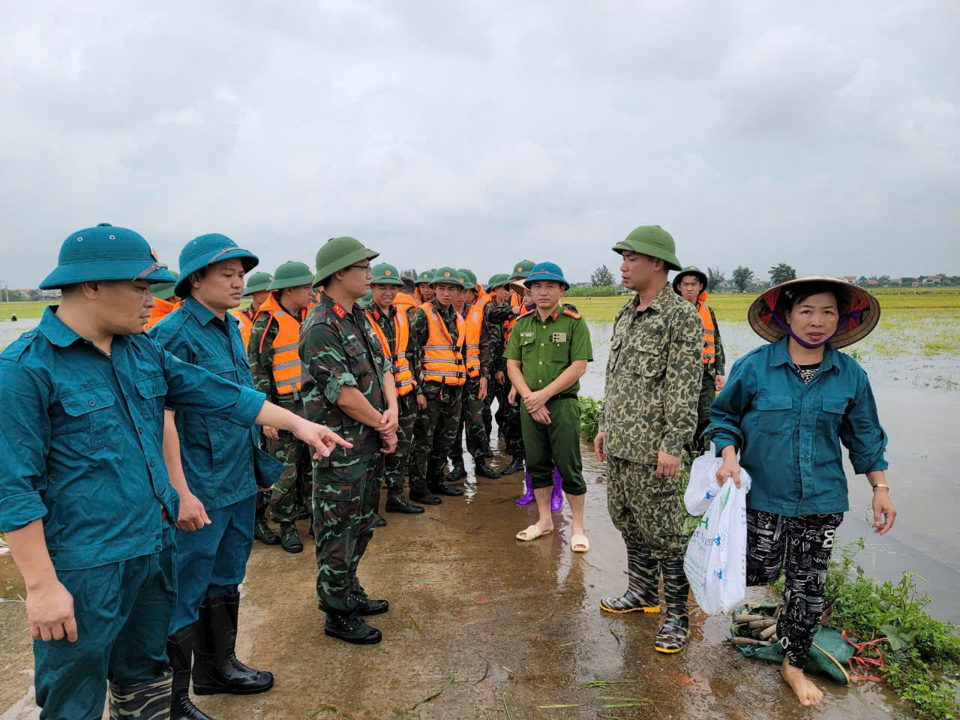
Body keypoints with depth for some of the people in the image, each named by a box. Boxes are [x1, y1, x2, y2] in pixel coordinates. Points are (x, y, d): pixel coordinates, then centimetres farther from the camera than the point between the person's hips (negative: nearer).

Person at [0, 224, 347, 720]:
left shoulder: (143, 351, 6)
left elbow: (218, 395, 11)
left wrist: (297, 423, 11)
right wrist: (41, 585, -16)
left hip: (154, 547, 7)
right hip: (84, 568, -7)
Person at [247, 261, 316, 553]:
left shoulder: (308, 317, 11)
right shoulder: (268, 323, -10)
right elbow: (256, 370, -12)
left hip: (311, 404, 6)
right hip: (284, 408, -6)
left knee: (311, 465, 12)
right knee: (285, 470, 0)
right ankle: (286, 526, 14)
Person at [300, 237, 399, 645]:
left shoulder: (359, 319, 11)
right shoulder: (321, 327, -18)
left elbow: (383, 366, 11)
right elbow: (344, 393, -21)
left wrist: (391, 411, -7)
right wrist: (383, 425, -10)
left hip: (370, 443, 9)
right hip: (340, 448, -9)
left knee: (362, 522, 20)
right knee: (338, 529, 4)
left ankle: (350, 592, 36)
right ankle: (337, 614, 18)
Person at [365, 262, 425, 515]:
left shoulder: (404, 315, 10)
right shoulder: (362, 317, -9)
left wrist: (417, 383, 16)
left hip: (404, 393, 6)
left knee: (401, 448, 14)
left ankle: (396, 496, 28)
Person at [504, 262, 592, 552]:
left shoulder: (574, 323, -5)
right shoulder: (522, 324, 9)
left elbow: (579, 367, -11)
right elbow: (512, 365, 6)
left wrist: (543, 395, -14)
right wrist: (529, 398, -8)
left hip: (563, 404, -4)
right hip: (529, 406, 4)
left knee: (569, 467, 1)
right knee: (537, 465, 13)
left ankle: (577, 527, 15)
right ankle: (545, 520, 28)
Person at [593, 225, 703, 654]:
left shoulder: (681, 316, -12)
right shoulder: (626, 314, 13)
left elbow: (685, 388, -17)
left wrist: (672, 445, -20)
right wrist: (605, 426, 18)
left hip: (652, 447, -8)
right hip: (620, 443, 9)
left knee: (664, 532, 1)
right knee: (627, 522, 19)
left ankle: (677, 617, 16)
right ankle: (642, 593, 37)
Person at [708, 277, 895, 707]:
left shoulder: (850, 375, 0)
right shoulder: (754, 366, -8)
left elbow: (864, 437, 11)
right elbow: (725, 415, 2)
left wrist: (880, 486, 7)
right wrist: (729, 456, -13)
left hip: (821, 501, 2)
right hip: (764, 496, -2)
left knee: (808, 586, 10)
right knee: (759, 574, 7)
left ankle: (794, 663, 30)